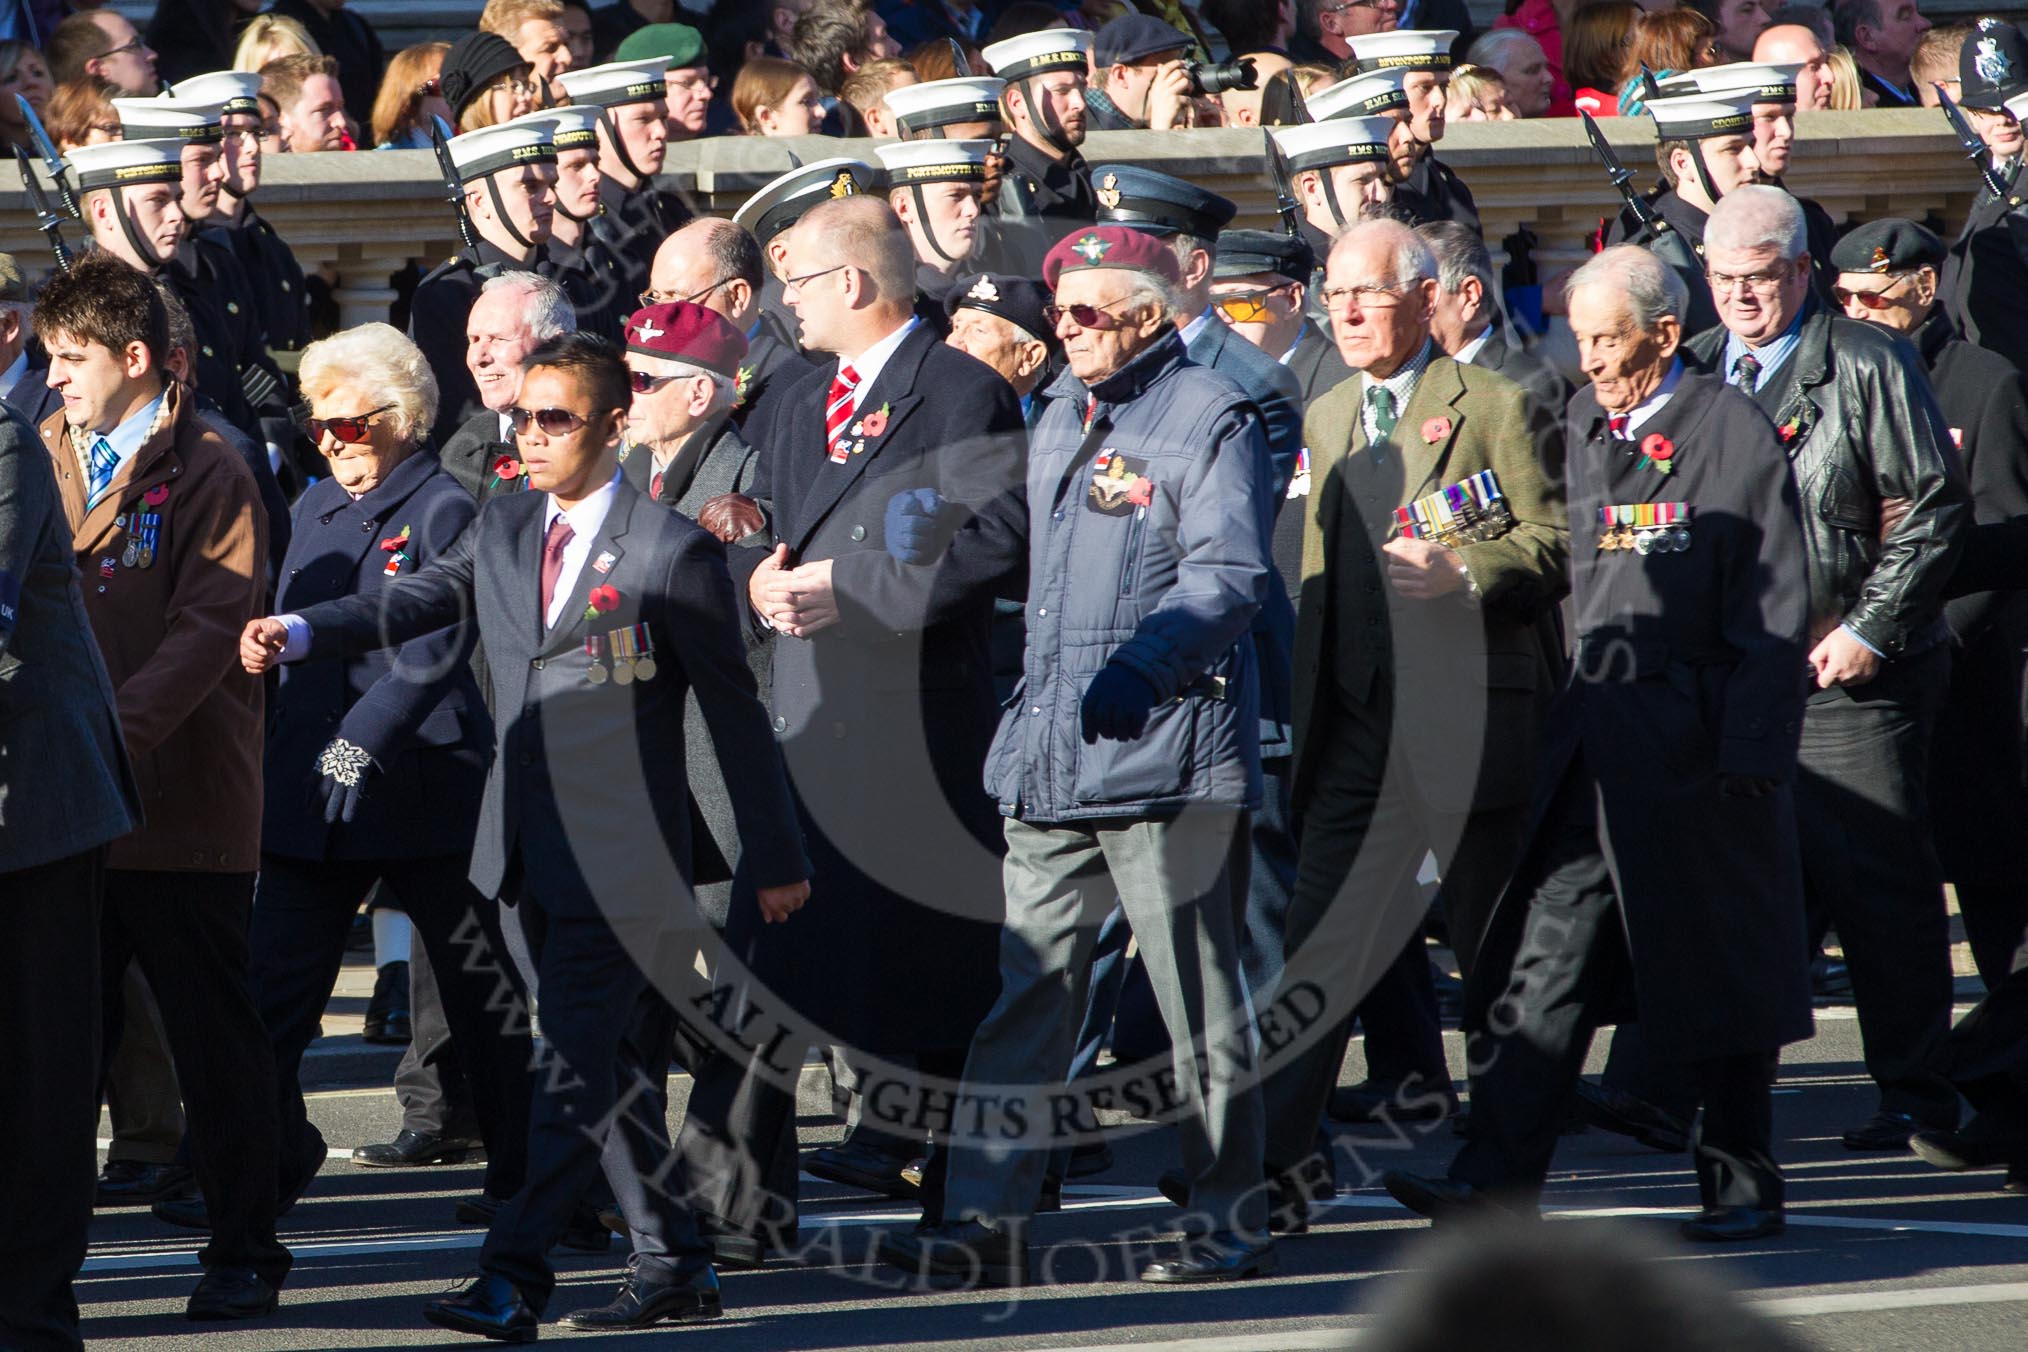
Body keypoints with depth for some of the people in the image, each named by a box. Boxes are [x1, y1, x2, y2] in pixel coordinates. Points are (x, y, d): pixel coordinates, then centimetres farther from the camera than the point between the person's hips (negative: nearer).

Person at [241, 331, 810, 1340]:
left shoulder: (670, 549, -8)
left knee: (577, 1063, -11)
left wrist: (774, 858, -1)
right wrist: (301, 634, -19)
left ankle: (513, 1277, -16)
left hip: (621, 852, -7)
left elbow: (733, 709, -4)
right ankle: (673, 1265, 22)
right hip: (530, 843, 7)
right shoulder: (503, 529, 11)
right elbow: (412, 604, 1)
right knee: (596, 1065, 13)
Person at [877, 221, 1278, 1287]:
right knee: (1028, 987, 3)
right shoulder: (1063, 418, 19)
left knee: (1196, 995, 0)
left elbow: (1229, 574, -15)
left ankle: (1233, 1225, 7)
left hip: (1164, 750, -7)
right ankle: (988, 1222, 1)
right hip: (1051, 752, 7)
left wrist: (1141, 666, -25)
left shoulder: (1210, 420, -6)